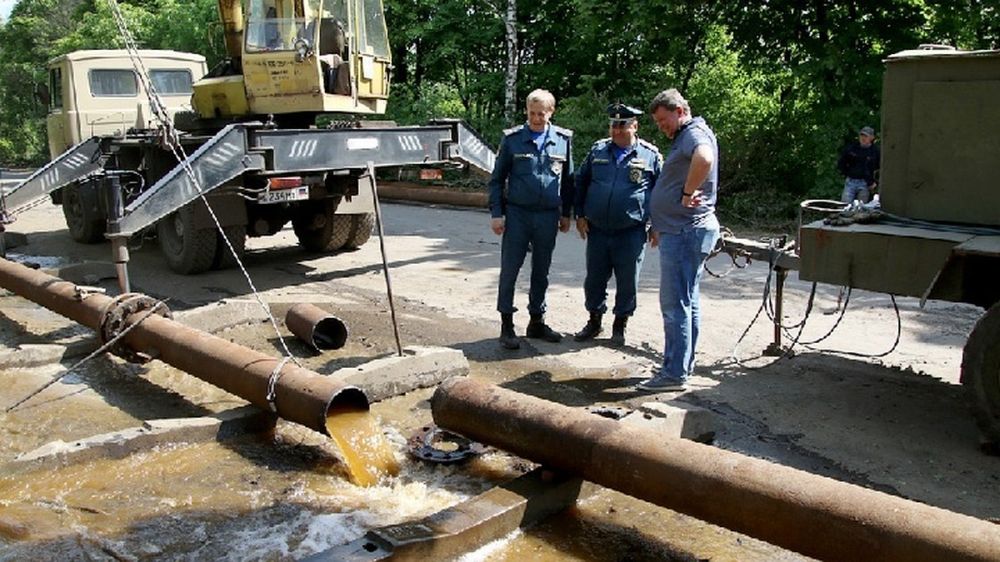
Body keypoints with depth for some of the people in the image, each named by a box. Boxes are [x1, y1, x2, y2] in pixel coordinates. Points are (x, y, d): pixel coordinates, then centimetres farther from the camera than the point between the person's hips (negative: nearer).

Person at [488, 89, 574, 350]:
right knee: (509, 271, 0)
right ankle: (506, 326, 10)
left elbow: (568, 180, 12)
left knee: (541, 272, 12)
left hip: (548, 216, 2)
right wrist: (496, 213, -5)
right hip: (517, 214, -2)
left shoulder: (563, 139, 5)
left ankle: (537, 322, 25)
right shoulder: (512, 139, -1)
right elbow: (497, 179, 2)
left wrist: (566, 214, 10)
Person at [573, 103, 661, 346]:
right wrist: (580, 215, 8)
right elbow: (580, 182, 15)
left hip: (631, 233, -3)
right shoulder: (598, 150, 7)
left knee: (627, 282, 6)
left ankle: (620, 324, 23)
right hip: (597, 230, 3)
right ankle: (594, 320, 28)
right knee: (594, 279, 11)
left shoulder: (651, 155, -1)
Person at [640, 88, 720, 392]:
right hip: (680, 230, 11)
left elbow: (704, 159, -37)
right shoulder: (683, 137, 22)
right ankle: (683, 366, 23)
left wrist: (688, 193, -24)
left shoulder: (694, 133, -11)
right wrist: (660, 226, 24)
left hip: (686, 231, -11)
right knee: (686, 302, 14)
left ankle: (675, 373, -4)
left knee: (675, 303, -9)